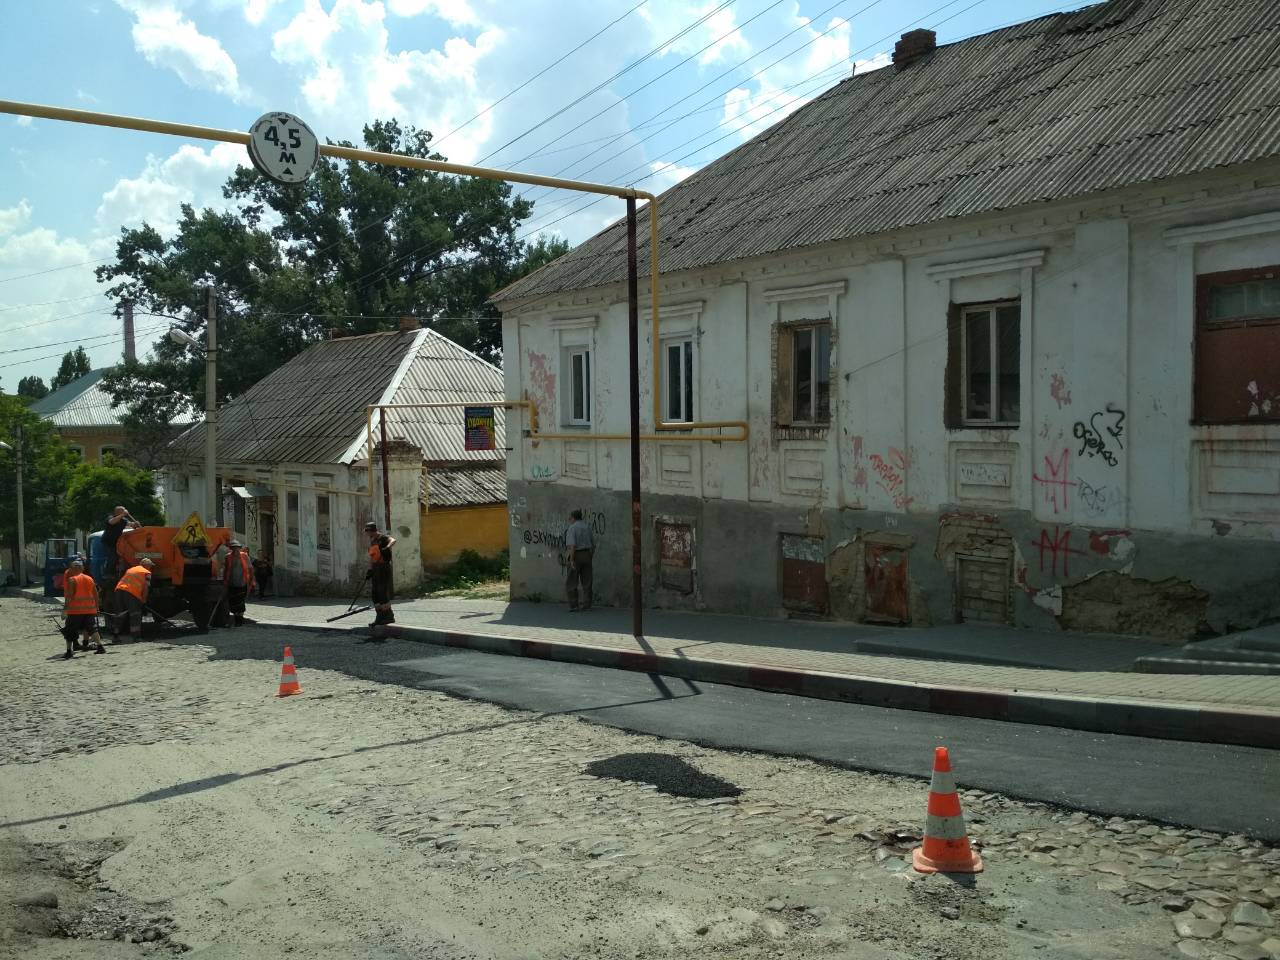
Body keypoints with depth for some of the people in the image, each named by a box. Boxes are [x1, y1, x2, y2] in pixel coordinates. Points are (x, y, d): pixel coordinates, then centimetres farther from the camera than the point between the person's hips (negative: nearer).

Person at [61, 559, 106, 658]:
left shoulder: (72, 580, -6)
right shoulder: (90, 579, 10)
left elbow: (69, 596, -12)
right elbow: (96, 594, 12)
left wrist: (65, 609, -9)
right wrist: (96, 607, 19)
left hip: (75, 610, -5)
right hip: (90, 609, 5)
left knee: (69, 631, 6)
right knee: (92, 628, 9)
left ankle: (69, 651, 5)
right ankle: (100, 646, -4)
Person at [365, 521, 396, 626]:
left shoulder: (383, 537, -9)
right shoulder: (371, 541, 18)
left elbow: (393, 540, -30)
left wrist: (387, 548, -49)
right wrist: (370, 569, 15)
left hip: (384, 567, -9)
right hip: (375, 569, 9)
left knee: (383, 592, -11)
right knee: (375, 594, 8)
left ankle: (389, 616, -4)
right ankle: (380, 617, 13)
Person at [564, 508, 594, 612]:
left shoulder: (572, 528, -9)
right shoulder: (587, 528, 10)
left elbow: (572, 545, -20)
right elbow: (593, 545, 14)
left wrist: (571, 560, -21)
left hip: (575, 556, -5)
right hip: (587, 555, 6)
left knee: (571, 582, 2)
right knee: (586, 582, 7)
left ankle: (573, 605, -3)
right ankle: (587, 605, 5)